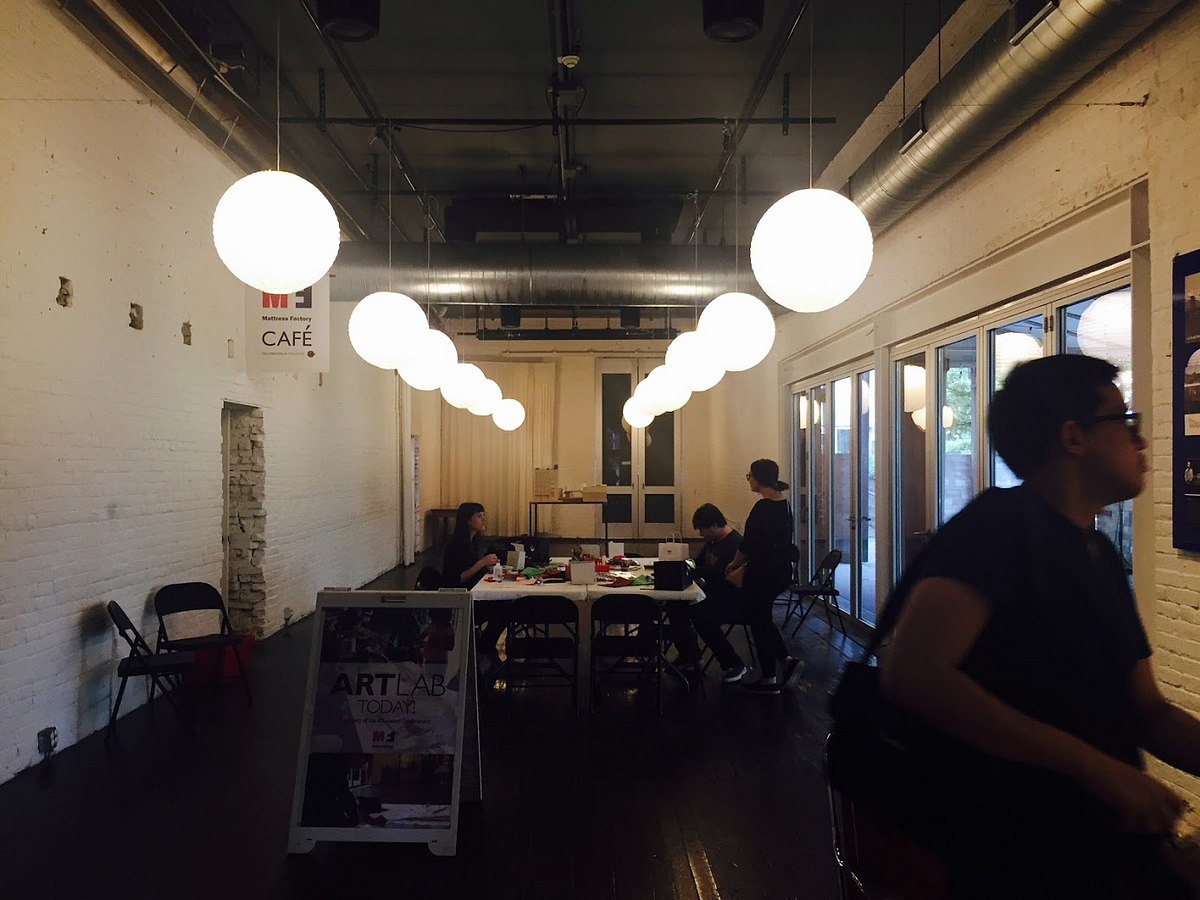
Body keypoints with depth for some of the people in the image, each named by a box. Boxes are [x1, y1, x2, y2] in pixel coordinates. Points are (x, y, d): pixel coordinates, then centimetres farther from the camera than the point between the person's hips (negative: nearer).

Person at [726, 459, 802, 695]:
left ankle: (769, 680, 13)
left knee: (758, 621, 4)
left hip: (763, 573, -9)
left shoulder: (763, 507, -20)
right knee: (762, 618, 22)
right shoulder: (783, 504, 9)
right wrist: (745, 567, 17)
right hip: (782, 570, 9)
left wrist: (734, 565, 0)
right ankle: (788, 660, 14)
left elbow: (749, 543, -17)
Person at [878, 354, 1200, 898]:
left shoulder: (1102, 557, 13)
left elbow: (1150, 713, 16)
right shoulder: (1001, 523, -13)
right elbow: (910, 672, -27)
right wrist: (1092, 764, -24)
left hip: (1113, 838, 8)